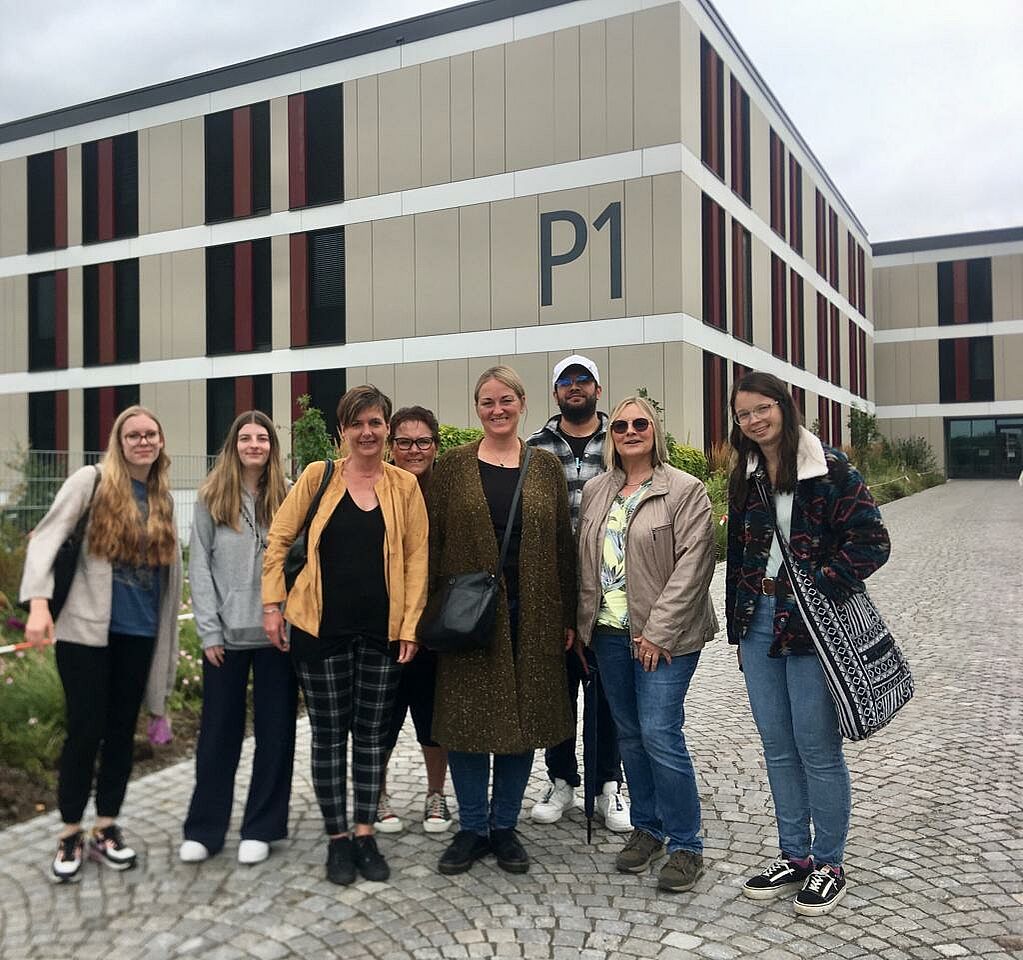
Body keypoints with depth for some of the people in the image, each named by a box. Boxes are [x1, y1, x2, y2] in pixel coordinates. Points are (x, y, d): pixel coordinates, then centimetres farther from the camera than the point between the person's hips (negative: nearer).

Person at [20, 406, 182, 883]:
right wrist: (39, 602, -25)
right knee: (84, 730, -1)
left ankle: (106, 829, 24)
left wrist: (168, 638, 12)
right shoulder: (92, 480, -4)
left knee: (122, 731, 10)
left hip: (139, 633, 4)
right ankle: (70, 835, 16)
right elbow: (46, 537, -12)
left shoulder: (162, 497, 10)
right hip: (86, 629, -4)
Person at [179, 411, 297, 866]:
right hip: (226, 635, 0)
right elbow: (199, 567, 1)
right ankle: (203, 829, 20)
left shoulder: (287, 497, 5)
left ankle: (261, 828, 19)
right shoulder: (211, 497, 4)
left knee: (275, 731, 6)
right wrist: (209, 629, -5)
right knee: (218, 732, 7)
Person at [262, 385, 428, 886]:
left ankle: (365, 833, 24)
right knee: (329, 733, 8)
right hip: (321, 627, -1)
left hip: (382, 630, 1)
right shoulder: (318, 476, -1)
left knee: (372, 732, 10)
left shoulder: (404, 484, 1)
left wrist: (410, 623, -3)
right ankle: (337, 838, 21)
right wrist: (272, 604, -2)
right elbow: (278, 539, 3)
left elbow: (416, 557, 1)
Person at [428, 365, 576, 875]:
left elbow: (563, 544, 6)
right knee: (466, 718, 4)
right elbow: (433, 541, 1)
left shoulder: (546, 466, 6)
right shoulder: (452, 466, 3)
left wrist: (567, 617, 2)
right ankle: (472, 828, 21)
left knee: (523, 717, 8)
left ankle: (504, 826, 23)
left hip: (531, 615, 1)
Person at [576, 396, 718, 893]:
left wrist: (658, 632, -16)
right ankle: (646, 828, 29)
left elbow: (692, 565, -13)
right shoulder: (595, 491, 10)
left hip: (663, 636, -6)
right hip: (609, 633, 6)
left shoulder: (685, 491, -7)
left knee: (660, 734, -9)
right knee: (630, 734, 13)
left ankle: (686, 845, 7)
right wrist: (584, 621, 8)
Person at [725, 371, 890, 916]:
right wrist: (739, 629, 15)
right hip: (759, 621, 6)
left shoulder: (830, 470, -8)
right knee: (778, 748, 12)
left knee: (817, 749, 2)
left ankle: (829, 864, 20)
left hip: (812, 624, -6)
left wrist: (818, 584, -18)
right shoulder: (743, 480, 10)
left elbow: (871, 542, -11)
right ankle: (794, 857, 27)